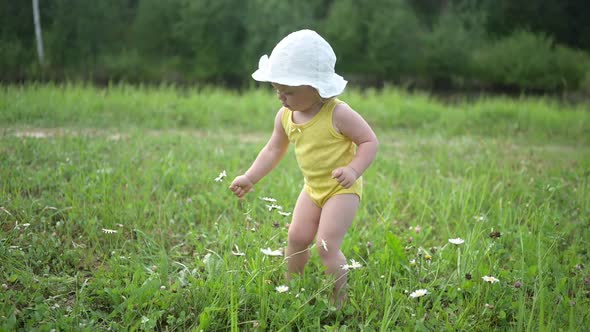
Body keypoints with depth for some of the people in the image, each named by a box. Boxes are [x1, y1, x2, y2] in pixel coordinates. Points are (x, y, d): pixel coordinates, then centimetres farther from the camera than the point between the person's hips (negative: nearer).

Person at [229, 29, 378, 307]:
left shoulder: (337, 114, -23)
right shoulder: (285, 116, -4)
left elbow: (369, 141, -18)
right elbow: (273, 151, 9)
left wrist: (353, 170, -33)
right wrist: (249, 178, 3)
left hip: (342, 190, -6)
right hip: (313, 188, 6)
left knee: (327, 245, -13)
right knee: (296, 237, 2)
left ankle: (338, 302, 3)